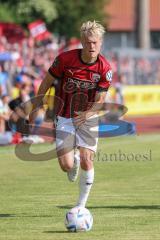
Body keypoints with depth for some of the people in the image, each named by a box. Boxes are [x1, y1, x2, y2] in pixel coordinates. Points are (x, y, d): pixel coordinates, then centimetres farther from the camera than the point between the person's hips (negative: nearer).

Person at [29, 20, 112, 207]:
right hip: (64, 118, -1)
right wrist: (35, 108, 2)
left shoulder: (105, 68, -14)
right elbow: (47, 81, -3)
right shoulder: (65, 59, -17)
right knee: (66, 166, -10)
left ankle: (81, 205, 11)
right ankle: (74, 159, 30)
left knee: (86, 162, -8)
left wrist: (88, 113, -33)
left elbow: (99, 101, -12)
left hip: (87, 118, 1)